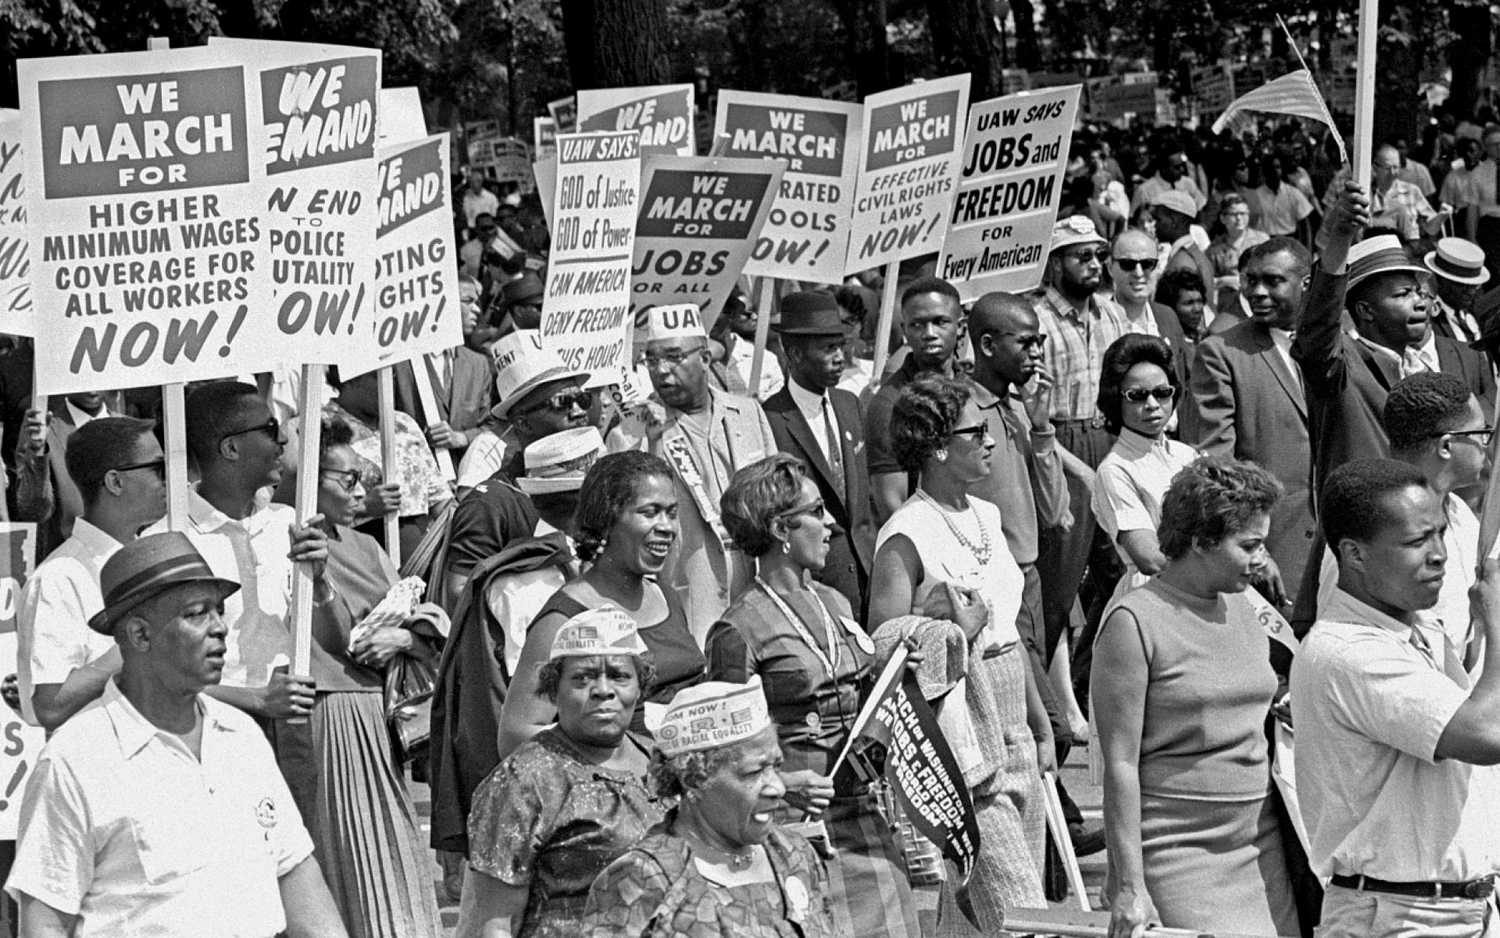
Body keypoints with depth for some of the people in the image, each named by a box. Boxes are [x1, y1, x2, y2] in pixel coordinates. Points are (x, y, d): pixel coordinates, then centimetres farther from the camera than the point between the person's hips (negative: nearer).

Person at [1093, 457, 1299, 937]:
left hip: (1261, 850, 6)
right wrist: (1130, 886, -14)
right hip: (1180, 857, -6)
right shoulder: (1134, 622, -9)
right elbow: (1121, 763, -12)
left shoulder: (1245, 612, 13)